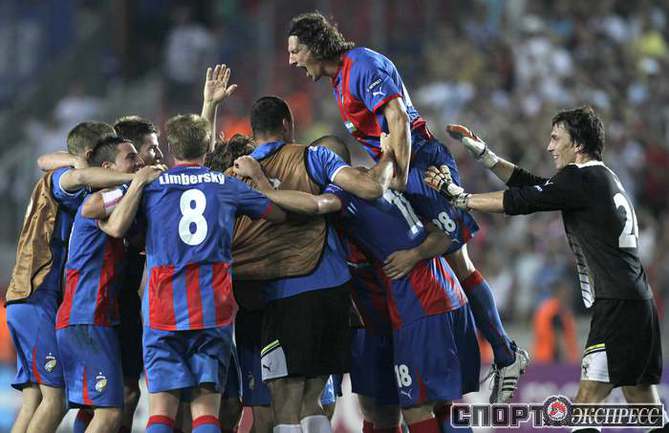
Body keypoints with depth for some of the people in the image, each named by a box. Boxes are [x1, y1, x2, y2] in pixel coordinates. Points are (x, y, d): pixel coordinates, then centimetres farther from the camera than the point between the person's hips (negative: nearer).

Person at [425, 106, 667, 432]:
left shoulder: (582, 179, -10)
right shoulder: (602, 178, 19)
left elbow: (521, 201, -12)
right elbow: (531, 185, 23)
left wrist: (458, 197, -5)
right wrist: (481, 152, 23)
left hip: (618, 304, -10)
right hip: (638, 302, 10)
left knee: (587, 399, -15)